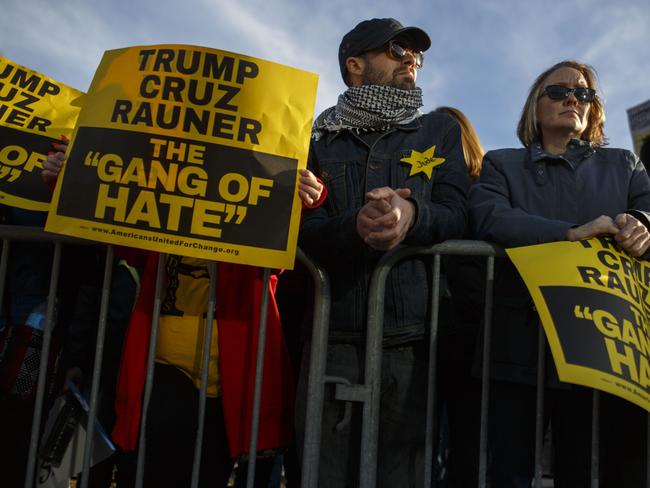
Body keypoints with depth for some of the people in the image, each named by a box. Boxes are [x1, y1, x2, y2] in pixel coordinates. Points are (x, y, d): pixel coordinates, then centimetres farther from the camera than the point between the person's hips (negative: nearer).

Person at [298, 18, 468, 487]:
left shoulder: (440, 131, 18)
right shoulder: (320, 139, 15)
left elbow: (457, 215, 6)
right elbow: (302, 229, 4)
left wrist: (412, 214, -16)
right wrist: (354, 227, -18)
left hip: (414, 336, 0)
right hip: (333, 333, 0)